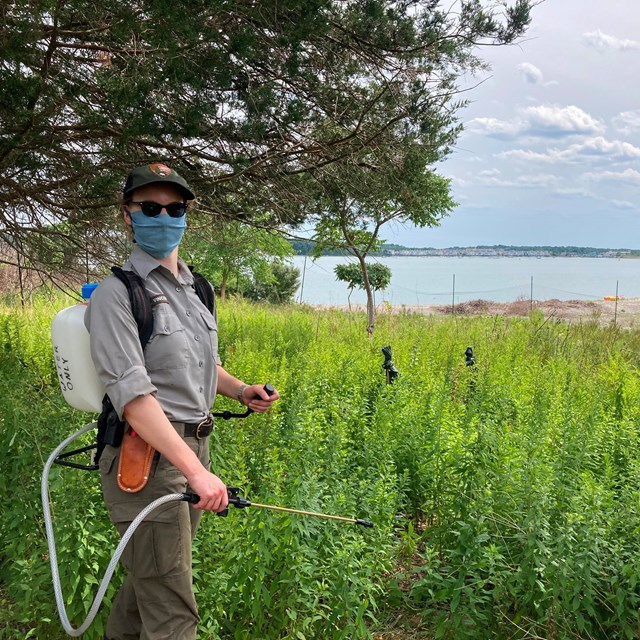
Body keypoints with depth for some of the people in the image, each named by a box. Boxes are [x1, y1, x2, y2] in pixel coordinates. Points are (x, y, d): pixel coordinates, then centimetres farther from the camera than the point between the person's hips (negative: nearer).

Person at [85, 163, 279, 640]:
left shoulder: (195, 288, 12)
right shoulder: (117, 293, -13)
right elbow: (131, 393, -23)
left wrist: (240, 390, 5)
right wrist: (196, 471, -29)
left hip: (193, 447, 8)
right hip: (147, 457, -8)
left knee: (152, 578, 24)